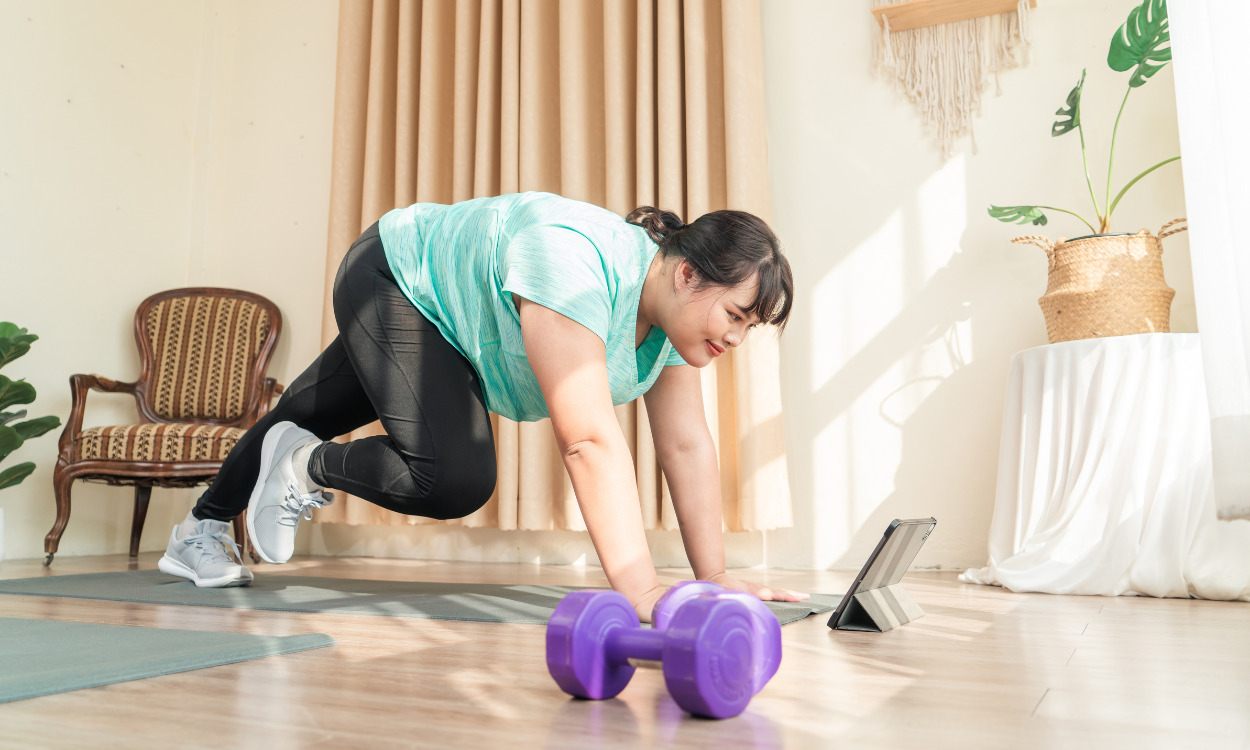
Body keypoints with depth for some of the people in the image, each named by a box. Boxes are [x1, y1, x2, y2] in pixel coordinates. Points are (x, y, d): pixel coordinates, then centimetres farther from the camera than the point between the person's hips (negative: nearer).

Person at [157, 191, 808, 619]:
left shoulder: (675, 312, -15)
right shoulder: (580, 266, -41)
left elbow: (687, 445, -13)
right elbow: (589, 438, -47)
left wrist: (713, 576, -15)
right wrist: (639, 592, -49)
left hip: (441, 319, 8)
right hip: (391, 282, -8)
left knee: (306, 419, 23)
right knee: (455, 477, -24)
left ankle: (199, 535, 45)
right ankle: (304, 468, 5)